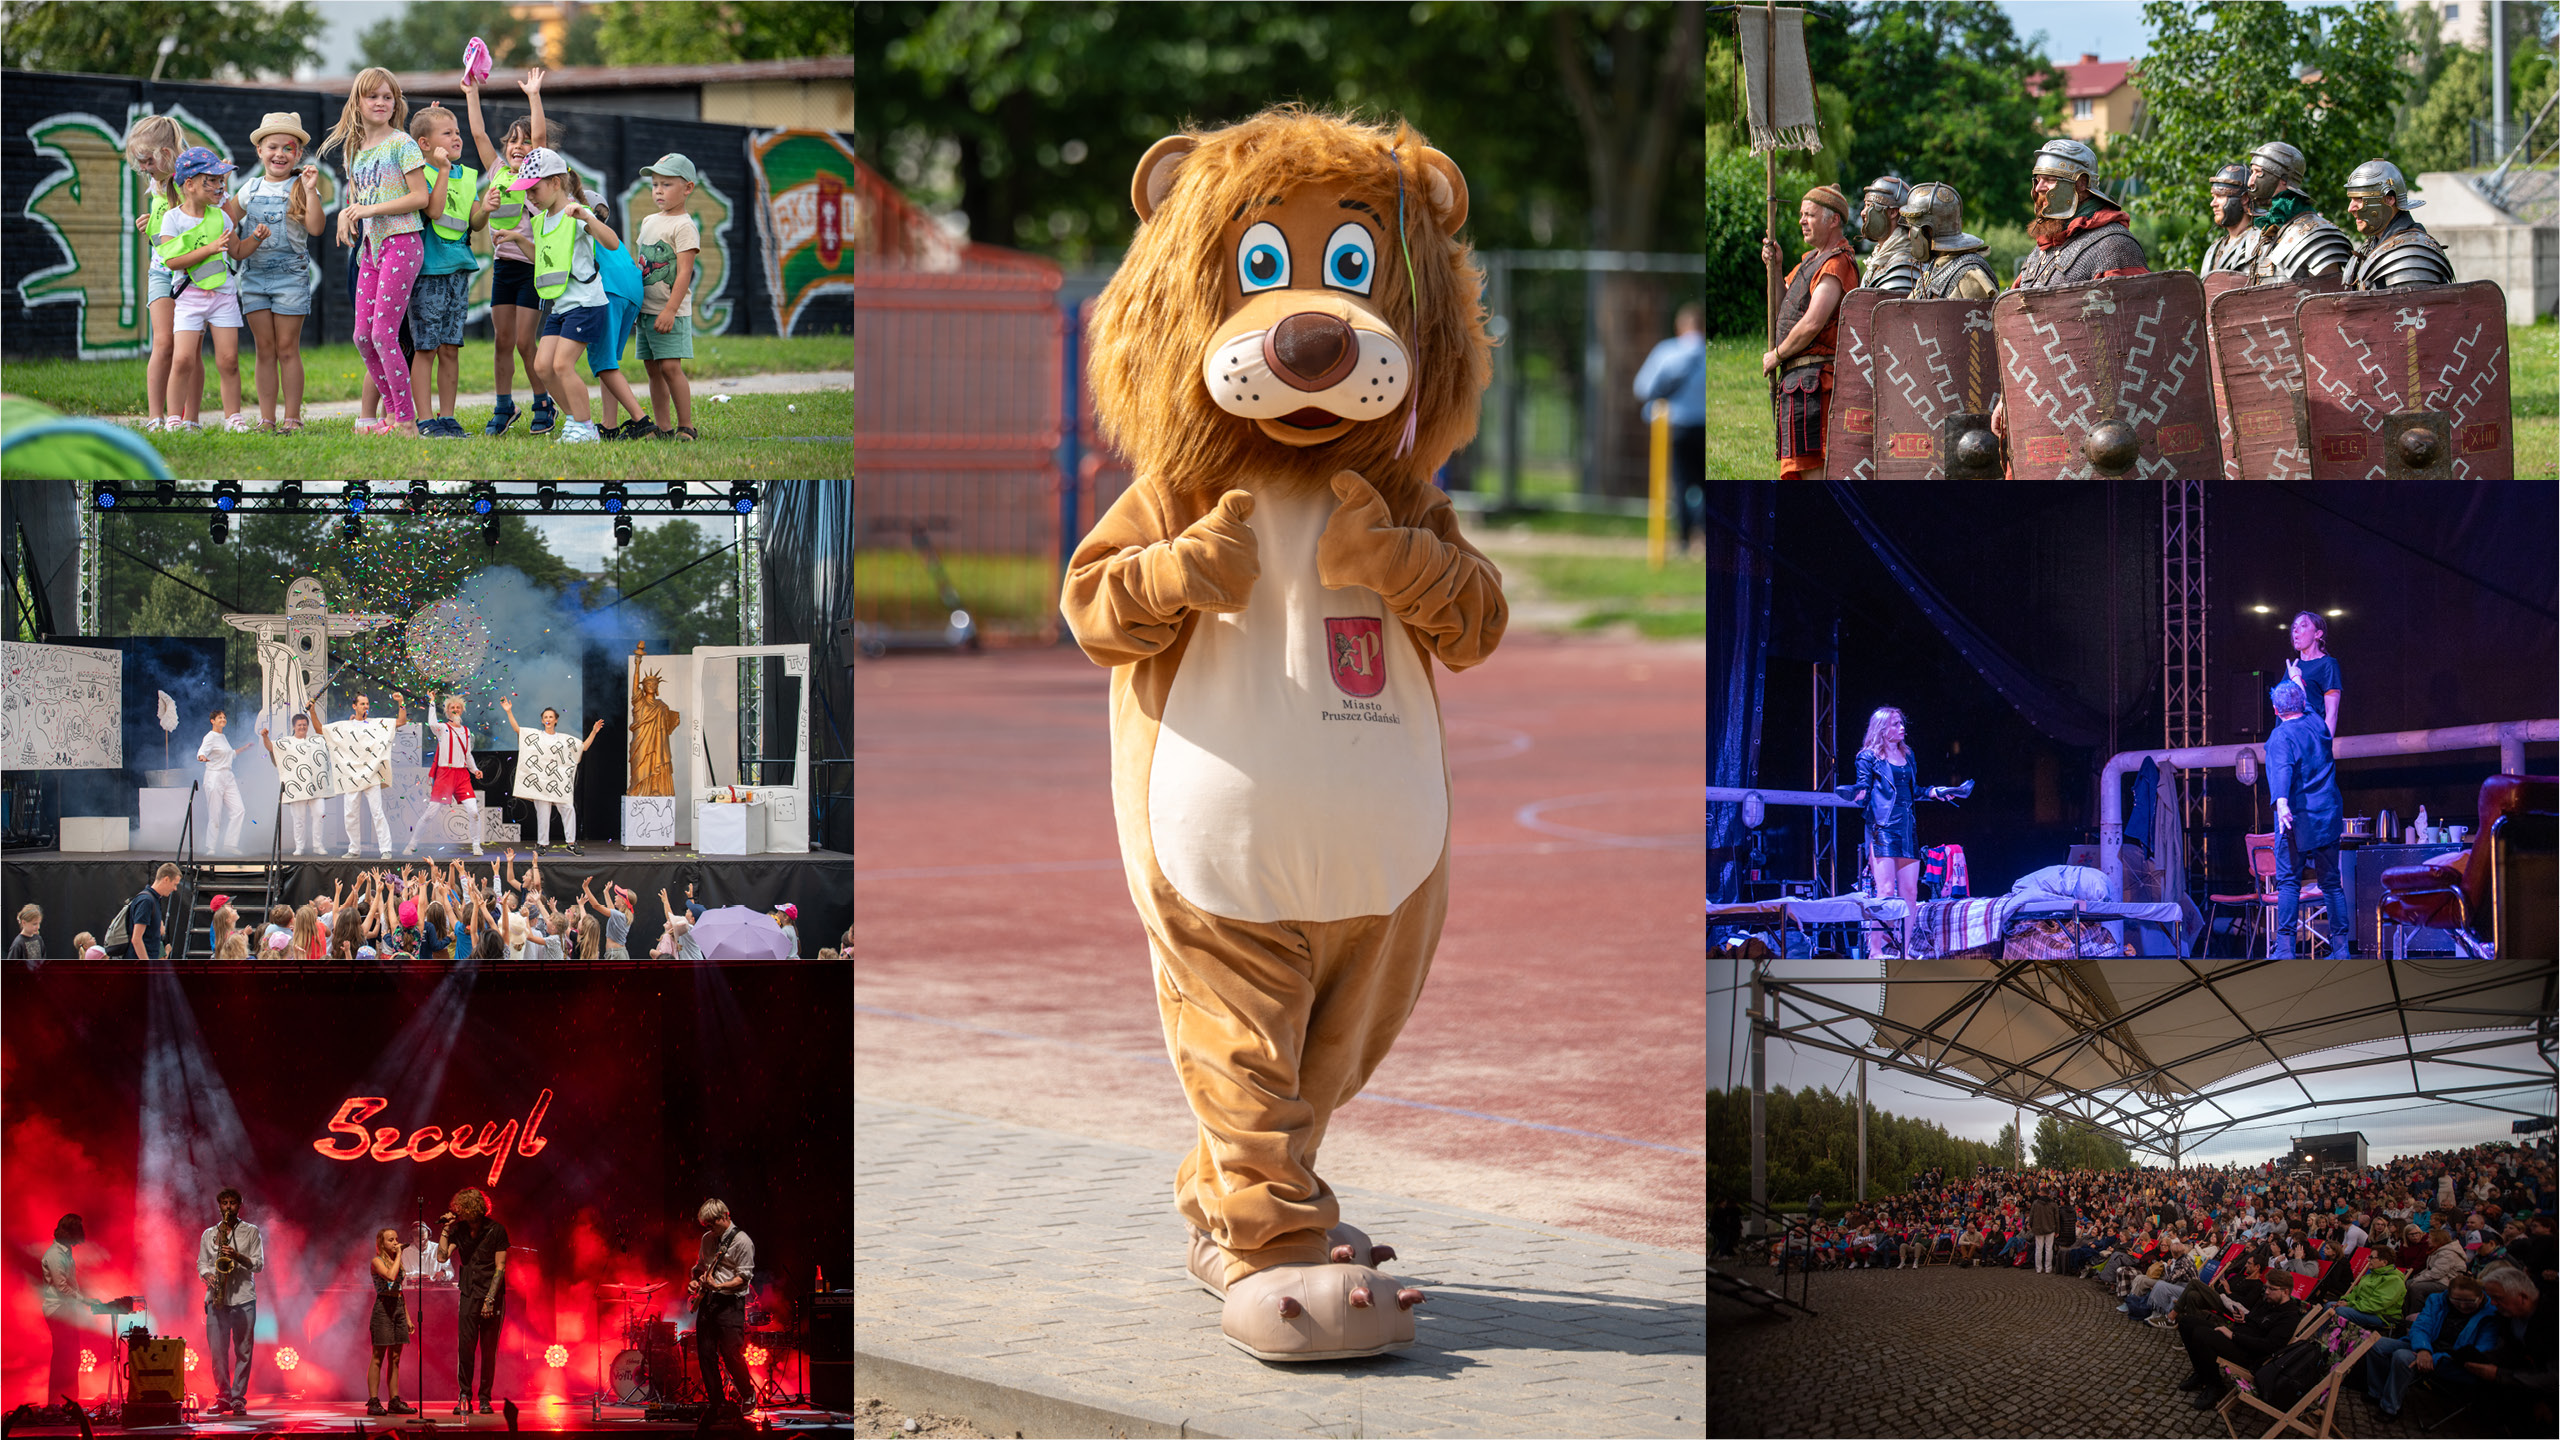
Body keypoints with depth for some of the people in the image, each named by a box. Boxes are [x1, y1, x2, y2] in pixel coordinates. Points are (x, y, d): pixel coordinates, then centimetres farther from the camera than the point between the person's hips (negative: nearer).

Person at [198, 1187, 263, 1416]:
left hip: (243, 1298, -2)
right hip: (216, 1299, 2)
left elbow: (259, 1264, 4)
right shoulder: (208, 1234, 16)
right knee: (217, 1350, -3)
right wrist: (208, 1275, -6)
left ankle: (238, 1399, 0)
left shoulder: (251, 1232, 10)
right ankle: (223, 1397, 7)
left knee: (243, 1351, -4)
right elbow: (201, 1263, 16)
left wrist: (237, 1256, -12)